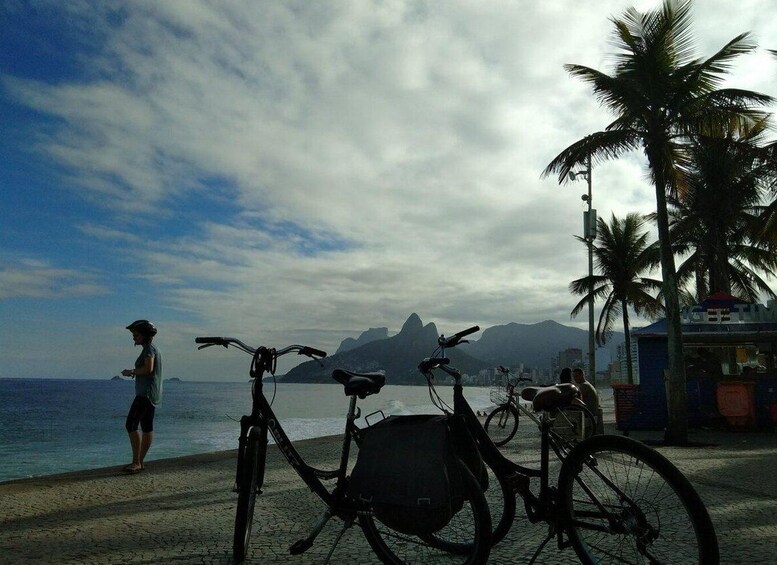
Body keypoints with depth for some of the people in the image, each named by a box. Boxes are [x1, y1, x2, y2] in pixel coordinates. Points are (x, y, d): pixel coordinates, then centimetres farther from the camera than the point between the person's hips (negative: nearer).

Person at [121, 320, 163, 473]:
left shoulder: (149, 348, -9)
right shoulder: (151, 348, 20)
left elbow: (148, 368, -21)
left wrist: (132, 372, -10)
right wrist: (134, 373, 13)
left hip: (146, 393, -10)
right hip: (151, 394, 10)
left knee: (131, 425, -12)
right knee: (147, 427, 9)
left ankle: (136, 462, -12)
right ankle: (139, 462, 12)